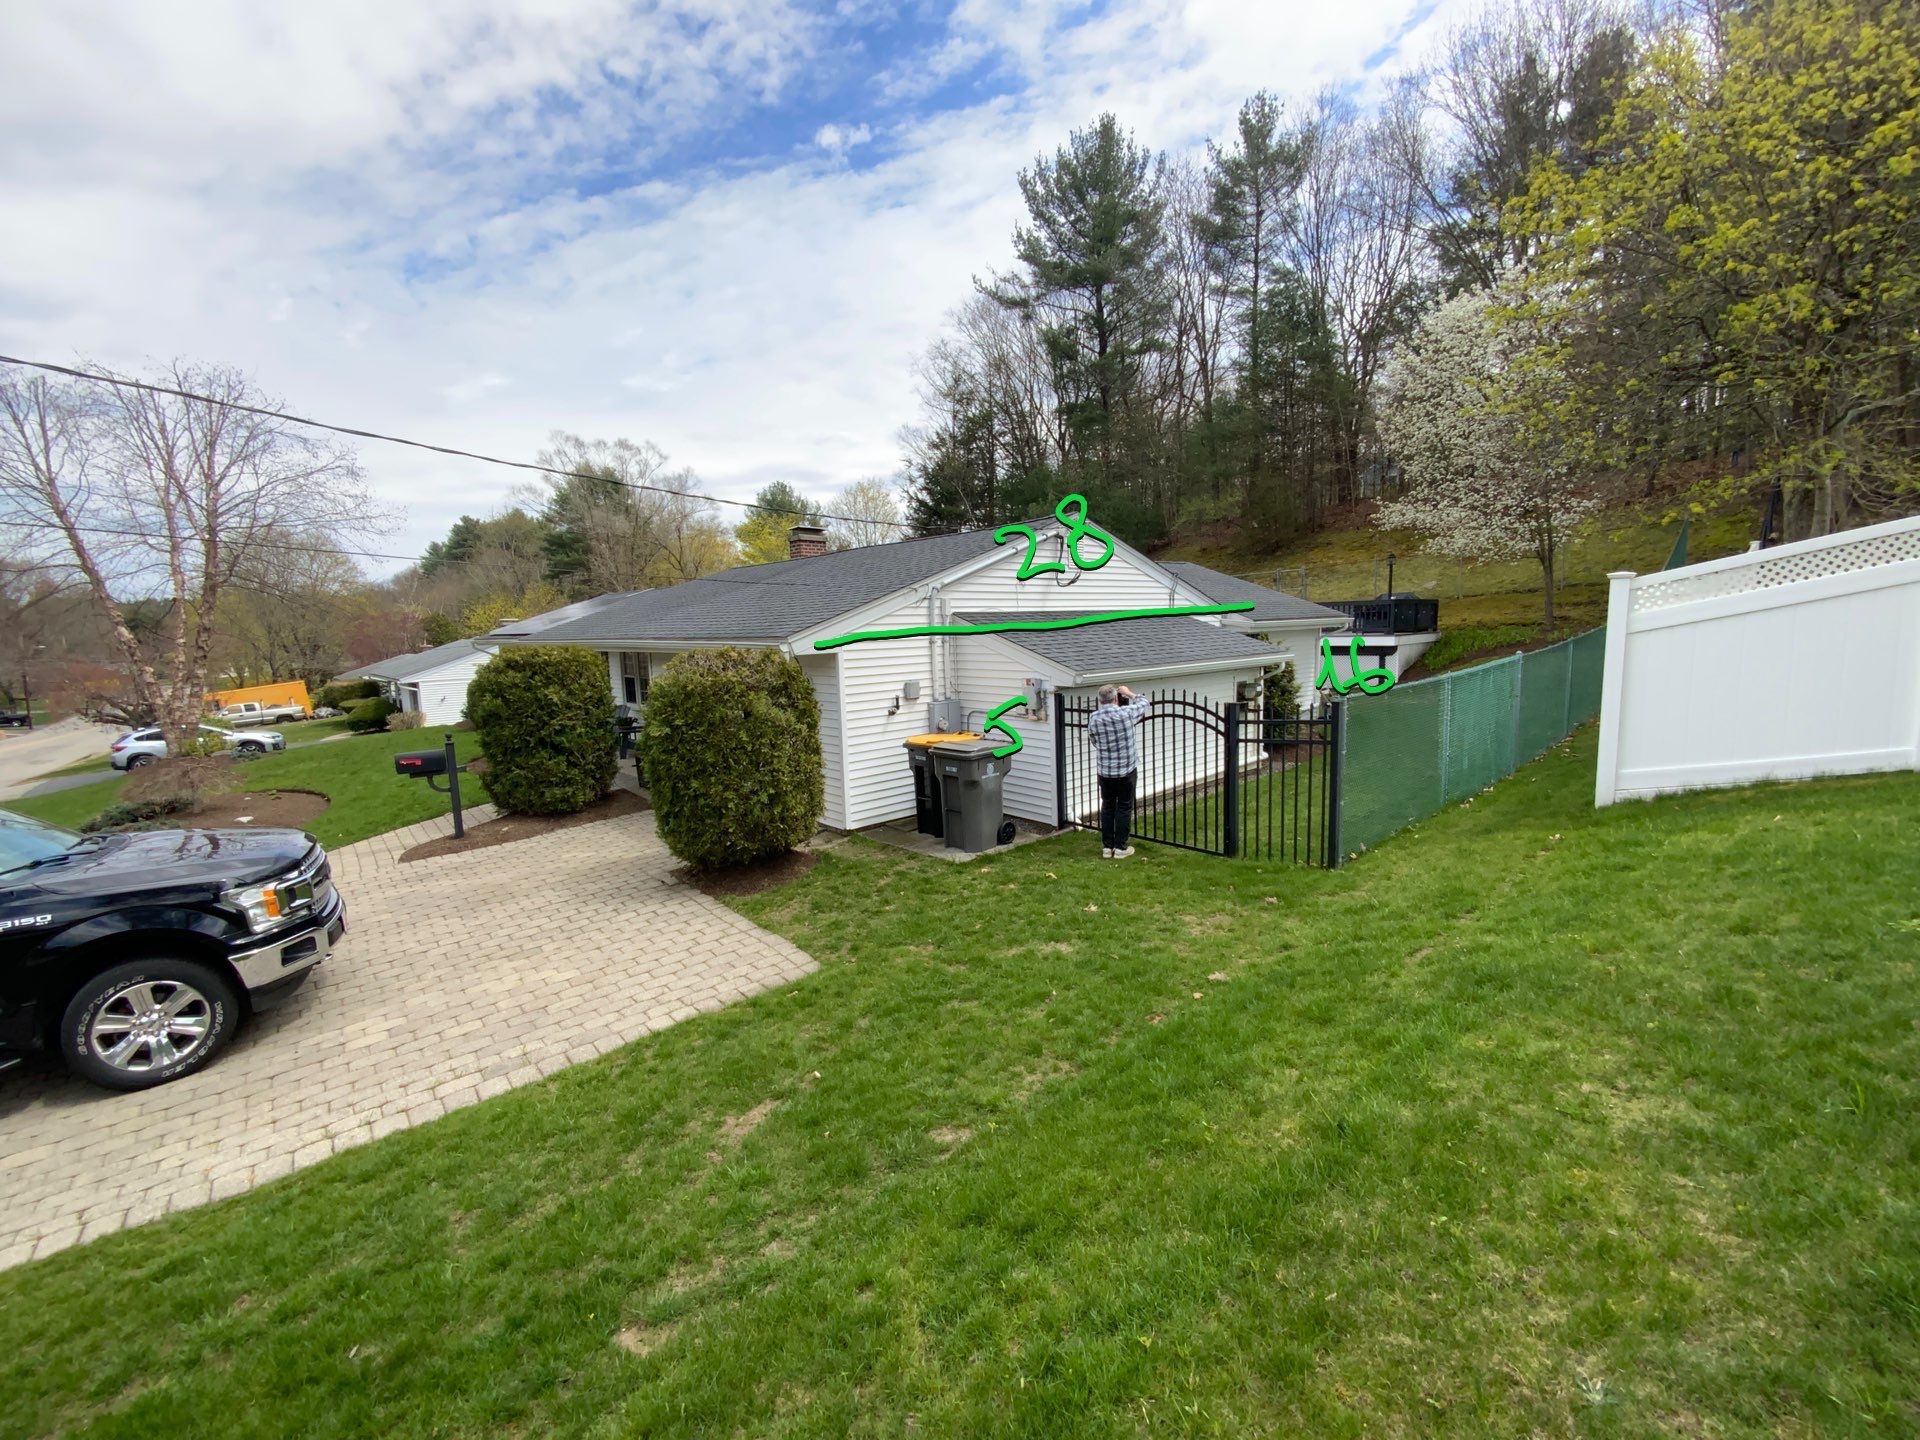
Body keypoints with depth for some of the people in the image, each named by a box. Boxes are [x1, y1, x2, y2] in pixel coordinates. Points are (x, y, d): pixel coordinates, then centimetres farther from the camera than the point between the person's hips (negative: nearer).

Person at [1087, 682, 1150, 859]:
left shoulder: (1093, 718, -5)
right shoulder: (1126, 713, -15)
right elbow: (1145, 703, 4)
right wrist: (1129, 694, 18)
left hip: (1105, 770, 3)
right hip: (1127, 769, -3)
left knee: (1107, 807, 14)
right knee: (1124, 808, 8)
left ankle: (1107, 847, 18)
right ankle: (1120, 847, 13)